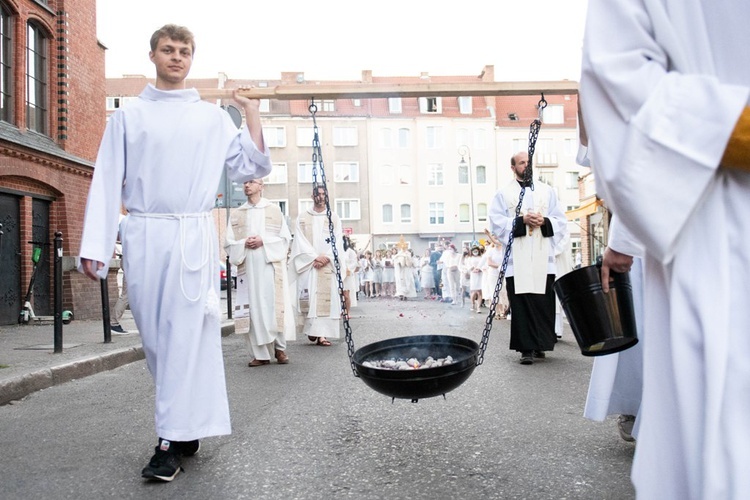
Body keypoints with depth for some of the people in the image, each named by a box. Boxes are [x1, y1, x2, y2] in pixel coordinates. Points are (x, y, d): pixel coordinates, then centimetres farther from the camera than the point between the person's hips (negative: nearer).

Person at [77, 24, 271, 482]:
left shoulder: (213, 117, 14)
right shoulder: (129, 116, 13)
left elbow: (250, 168, 10)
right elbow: (107, 182, 7)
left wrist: (253, 115, 3)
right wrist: (95, 247, -1)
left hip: (193, 235, -1)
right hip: (144, 236, 1)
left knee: (188, 335, -7)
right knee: (156, 336, 5)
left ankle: (175, 440, -2)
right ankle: (189, 427, 21)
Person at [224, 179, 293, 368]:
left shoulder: (274, 210, 9)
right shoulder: (236, 214, 15)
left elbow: (285, 238, 3)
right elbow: (229, 243, 11)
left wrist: (263, 241, -10)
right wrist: (244, 244, -8)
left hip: (271, 265, -2)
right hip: (247, 267, 2)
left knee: (275, 305, -5)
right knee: (252, 308, -2)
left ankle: (279, 347, 10)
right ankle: (259, 354, 2)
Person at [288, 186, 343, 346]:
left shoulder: (334, 218, 11)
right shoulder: (302, 218, 9)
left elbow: (337, 242, 3)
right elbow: (300, 241, 1)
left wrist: (326, 258, -12)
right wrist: (315, 257, -11)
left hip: (328, 264, 0)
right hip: (308, 264, 0)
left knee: (326, 297, -5)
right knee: (309, 297, -7)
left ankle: (322, 333, -6)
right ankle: (313, 331, 2)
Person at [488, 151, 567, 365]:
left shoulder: (547, 191, 17)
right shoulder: (503, 194, 10)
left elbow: (561, 222, 12)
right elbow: (496, 223, -1)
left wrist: (544, 221, -8)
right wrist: (521, 220, -12)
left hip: (543, 258, 2)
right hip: (517, 260, -2)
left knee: (544, 303, 0)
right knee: (521, 304, -6)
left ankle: (540, 345, 11)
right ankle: (526, 348, -2)